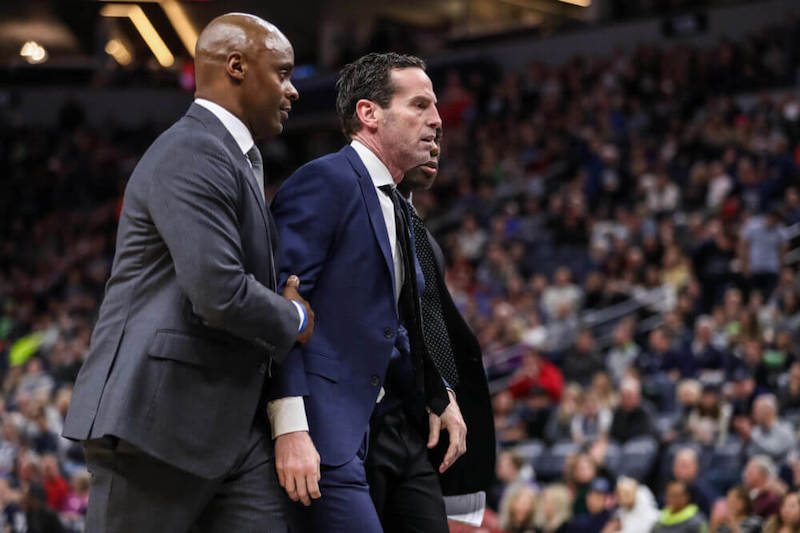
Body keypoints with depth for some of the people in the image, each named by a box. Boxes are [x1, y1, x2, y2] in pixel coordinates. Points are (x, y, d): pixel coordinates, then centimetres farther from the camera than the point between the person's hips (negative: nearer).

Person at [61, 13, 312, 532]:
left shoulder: (236, 158, 21)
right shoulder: (192, 155, -14)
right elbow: (218, 293, -24)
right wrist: (294, 320, -7)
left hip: (231, 424, 10)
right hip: (157, 419, -10)